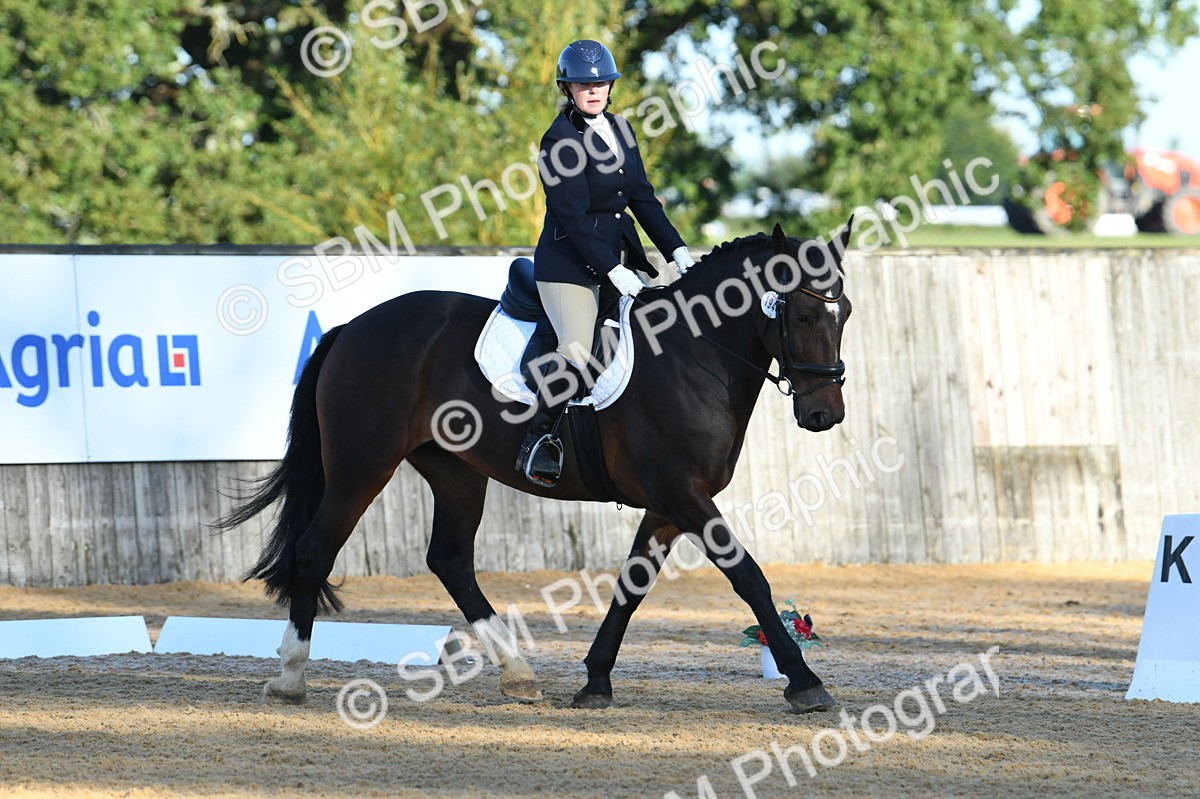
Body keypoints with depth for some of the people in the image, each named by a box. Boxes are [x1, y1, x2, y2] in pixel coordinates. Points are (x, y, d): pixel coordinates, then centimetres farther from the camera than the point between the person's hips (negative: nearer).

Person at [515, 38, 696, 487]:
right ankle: (538, 439, -9)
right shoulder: (561, 141, -13)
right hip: (569, 263, -8)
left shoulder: (619, 130, 11)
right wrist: (613, 272, -23)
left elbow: (642, 198, 14)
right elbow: (572, 217, -18)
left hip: (618, 257, 8)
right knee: (578, 356, -25)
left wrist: (676, 250, 3)